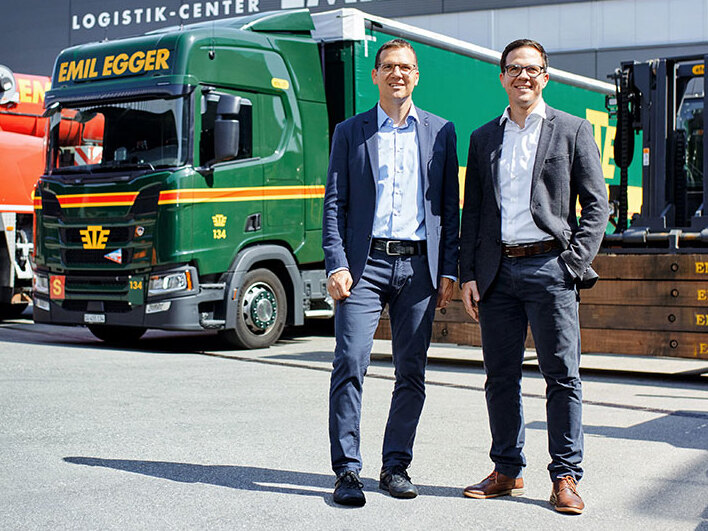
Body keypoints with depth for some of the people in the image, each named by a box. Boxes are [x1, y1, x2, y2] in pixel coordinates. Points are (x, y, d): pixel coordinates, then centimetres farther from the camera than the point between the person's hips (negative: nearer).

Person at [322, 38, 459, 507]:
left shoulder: (440, 131, 12)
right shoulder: (350, 132, 9)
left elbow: (451, 205, 11)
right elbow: (334, 204, 5)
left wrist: (449, 270, 3)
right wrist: (337, 265, -7)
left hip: (418, 265, 2)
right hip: (365, 263, -1)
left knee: (412, 372, 5)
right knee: (350, 363, -10)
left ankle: (396, 465, 17)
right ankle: (348, 471, -3)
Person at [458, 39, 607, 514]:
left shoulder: (572, 131, 6)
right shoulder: (483, 138, 15)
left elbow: (597, 204, 3)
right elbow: (472, 211, 14)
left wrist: (576, 262, -8)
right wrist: (467, 274, 6)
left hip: (549, 268, -3)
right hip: (497, 272, 3)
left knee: (562, 376, -1)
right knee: (501, 377, 8)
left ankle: (566, 476, 8)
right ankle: (508, 470, 20)